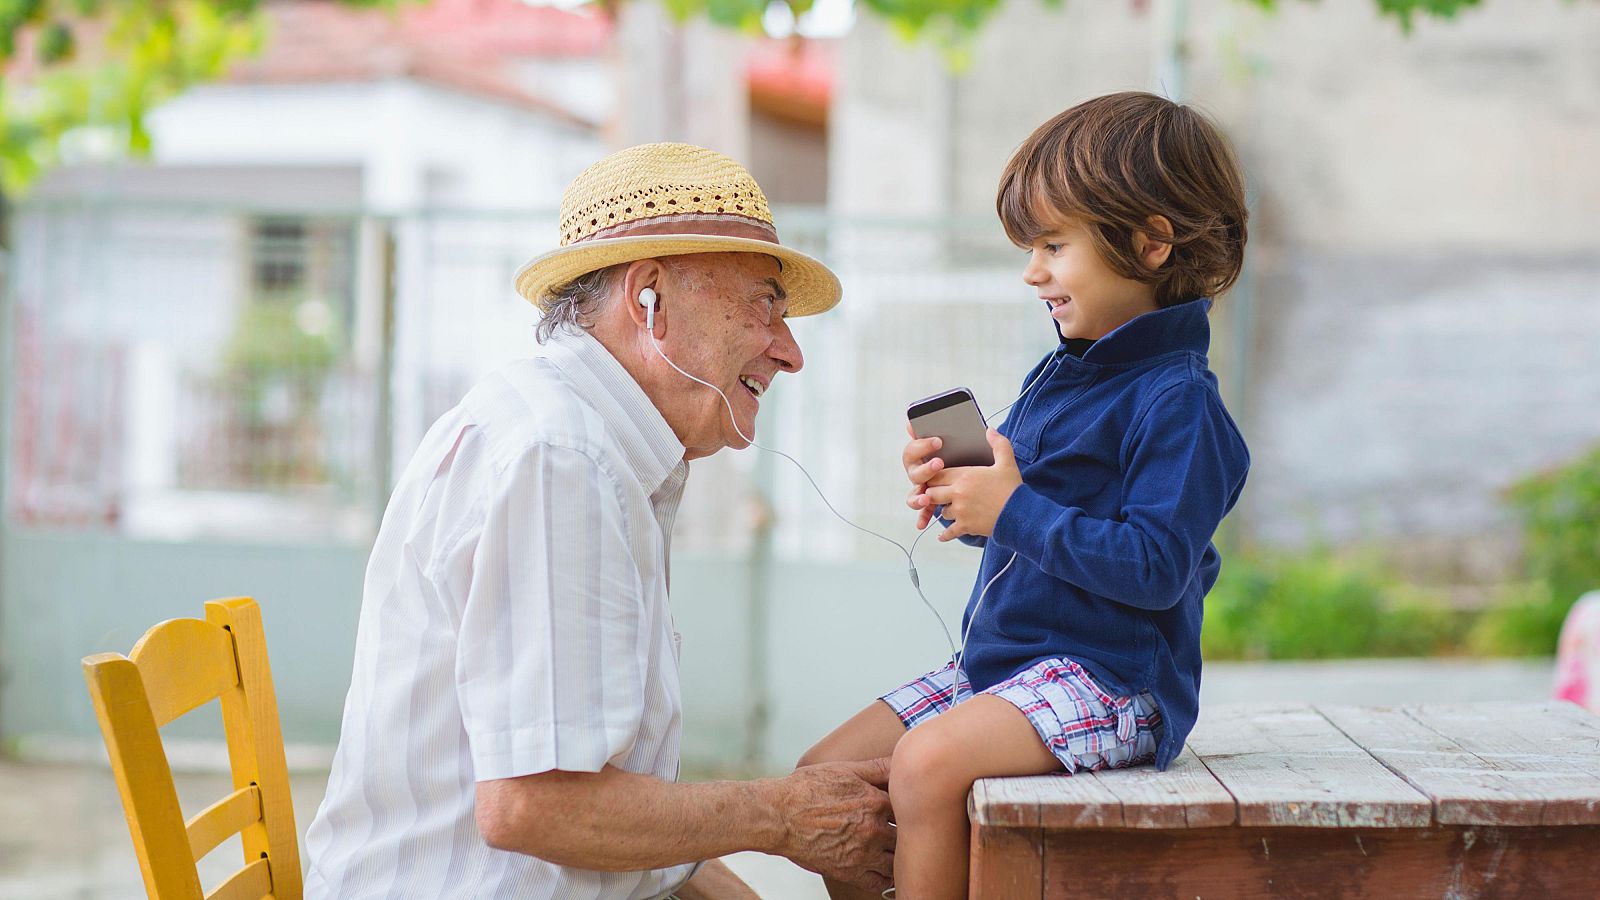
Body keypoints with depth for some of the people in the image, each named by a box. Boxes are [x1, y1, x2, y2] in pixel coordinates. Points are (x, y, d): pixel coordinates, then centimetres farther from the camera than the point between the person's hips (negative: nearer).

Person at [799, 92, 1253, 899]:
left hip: (1107, 679, -9)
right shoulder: (1059, 374, 14)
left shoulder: (1178, 401, -15)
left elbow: (1156, 567, -23)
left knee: (929, 761, -31)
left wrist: (1013, 510, -21)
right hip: (1000, 662, 9)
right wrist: (955, 489, 2)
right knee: (825, 775, 3)